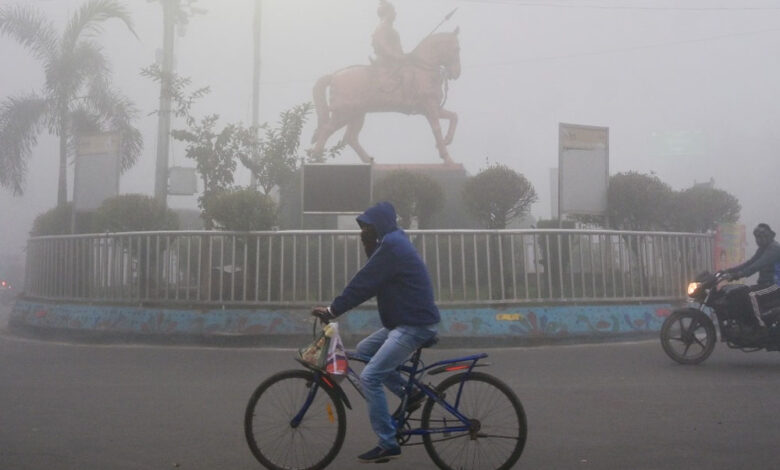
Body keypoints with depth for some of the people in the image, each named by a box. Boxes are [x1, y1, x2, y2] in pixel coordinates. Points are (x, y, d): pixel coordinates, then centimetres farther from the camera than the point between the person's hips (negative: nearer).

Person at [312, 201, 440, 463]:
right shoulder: (393, 242, 16)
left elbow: (364, 284, -19)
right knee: (364, 350, 20)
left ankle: (388, 444, -8)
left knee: (370, 377, -14)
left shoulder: (392, 245, -16)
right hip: (406, 320, 11)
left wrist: (333, 310, -14)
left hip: (414, 324, -11)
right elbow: (371, 281, 16)